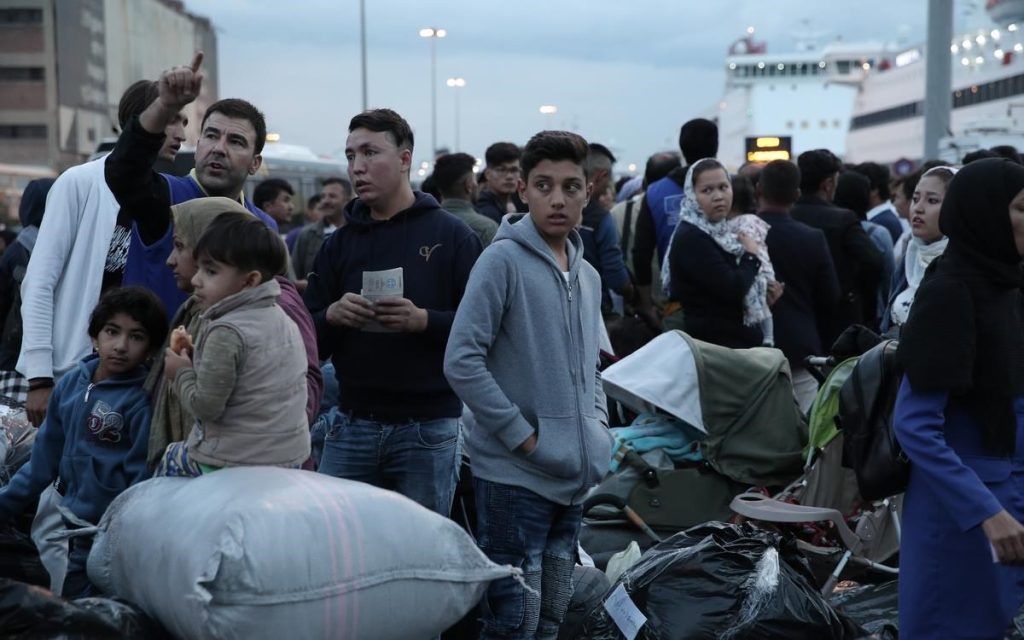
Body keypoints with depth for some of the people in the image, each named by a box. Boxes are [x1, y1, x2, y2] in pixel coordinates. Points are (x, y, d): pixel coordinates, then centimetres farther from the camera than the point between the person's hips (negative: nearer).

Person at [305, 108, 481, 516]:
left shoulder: (451, 235, -1)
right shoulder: (339, 244, 12)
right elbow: (308, 340, 10)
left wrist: (423, 320, -23)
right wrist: (332, 316, -11)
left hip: (429, 428, -3)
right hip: (352, 424, 3)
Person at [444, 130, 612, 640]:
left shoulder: (587, 276, 12)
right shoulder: (504, 260, -11)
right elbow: (462, 362, -17)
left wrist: (597, 422, 6)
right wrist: (524, 437, -15)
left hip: (575, 478, 7)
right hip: (515, 477, -7)